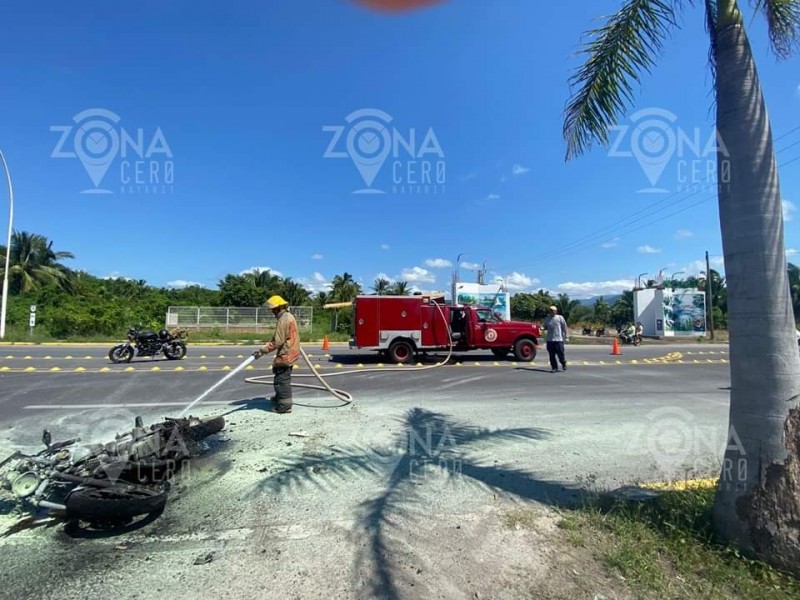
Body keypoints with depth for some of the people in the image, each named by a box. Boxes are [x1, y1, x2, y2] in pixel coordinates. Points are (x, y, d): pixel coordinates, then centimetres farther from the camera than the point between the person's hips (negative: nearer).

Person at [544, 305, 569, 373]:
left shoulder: (560, 318, -1)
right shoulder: (547, 319, 10)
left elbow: (565, 327, -1)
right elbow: (545, 327, 16)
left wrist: (566, 337, -6)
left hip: (559, 339, -3)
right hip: (549, 340, 4)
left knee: (560, 354, 0)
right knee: (552, 355, 3)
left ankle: (563, 364, 28)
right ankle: (554, 368, 11)